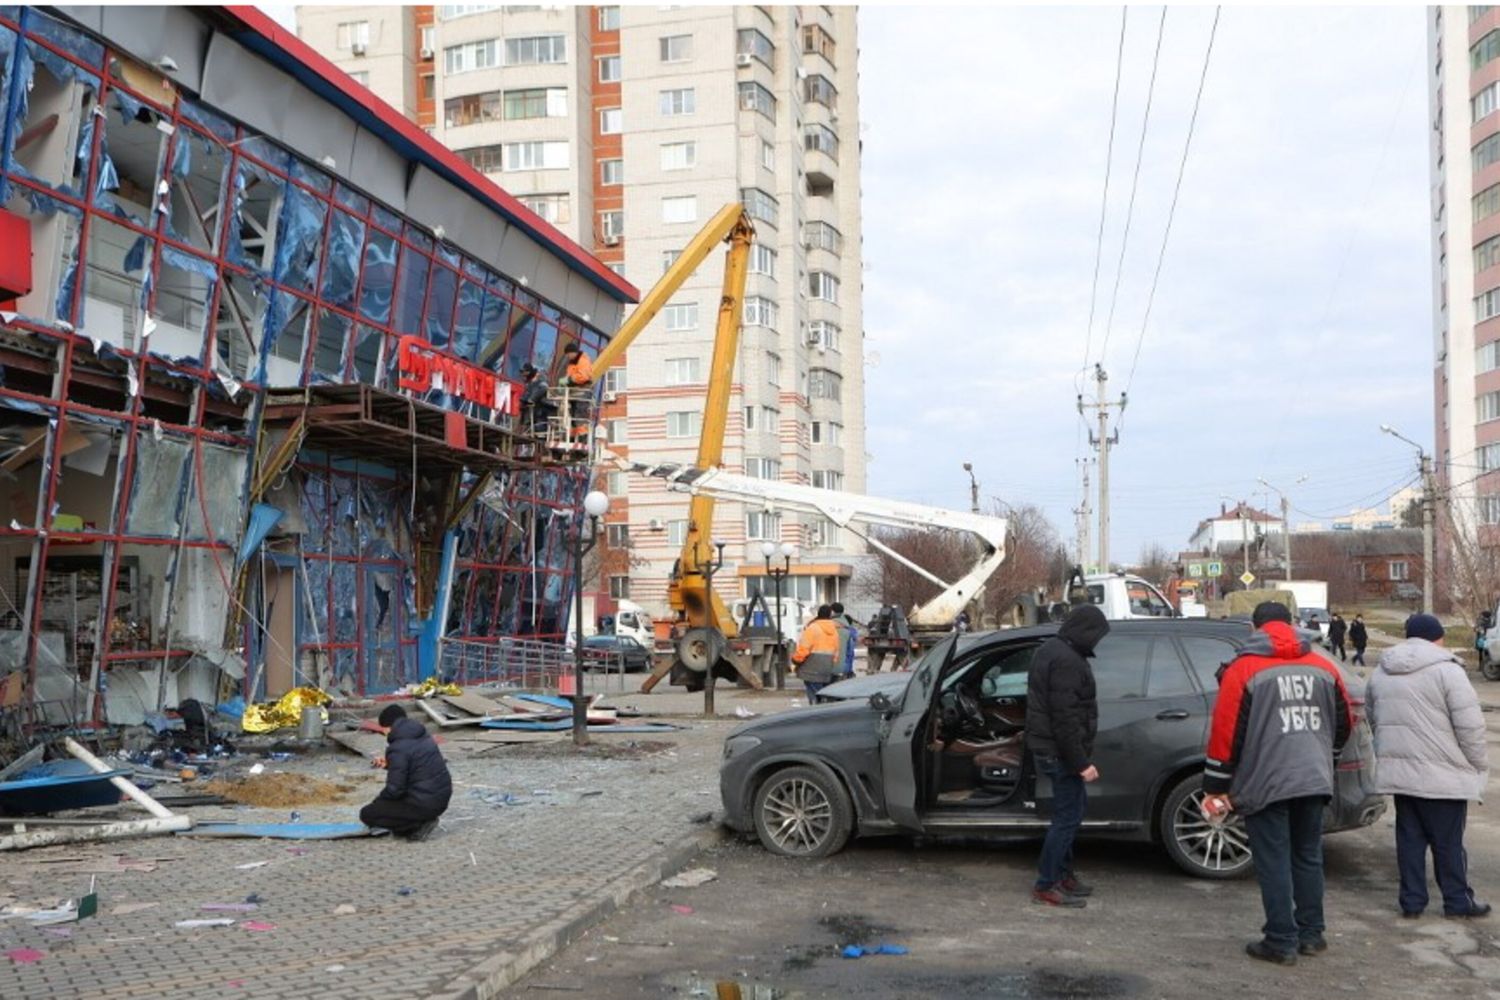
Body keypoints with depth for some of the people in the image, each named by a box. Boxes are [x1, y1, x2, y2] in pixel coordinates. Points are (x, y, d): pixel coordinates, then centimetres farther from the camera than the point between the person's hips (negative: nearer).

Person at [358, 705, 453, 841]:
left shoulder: (398, 747, -16)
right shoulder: (424, 737, 10)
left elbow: (395, 788, -16)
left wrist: (377, 801, 3)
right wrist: (388, 764, 18)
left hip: (424, 805, -9)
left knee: (367, 814, 1)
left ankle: (418, 826, -4)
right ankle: (423, 821, 11)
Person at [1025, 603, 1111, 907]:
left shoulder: (1051, 650, 13)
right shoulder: (1067, 661, -21)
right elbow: (1066, 718, -25)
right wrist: (1081, 762, -22)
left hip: (1046, 745, 11)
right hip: (1061, 752, -11)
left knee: (1072, 810, 21)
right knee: (1068, 817, -3)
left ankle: (1062, 873, 30)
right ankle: (1046, 885, 3)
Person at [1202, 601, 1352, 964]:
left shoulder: (1243, 670, -7)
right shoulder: (1323, 668, 8)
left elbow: (1226, 733, -9)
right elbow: (1343, 725, 16)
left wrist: (1215, 788, -3)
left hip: (1265, 784, -5)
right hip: (1315, 780, 5)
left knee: (1274, 863, 1)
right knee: (1308, 858, 16)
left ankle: (1282, 942, 4)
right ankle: (1311, 934, 23)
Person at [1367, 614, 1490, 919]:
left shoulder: (1381, 672, 9)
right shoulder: (1447, 670, -13)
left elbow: (1372, 716, 18)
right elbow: (1470, 725, -13)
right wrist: (1479, 764, 0)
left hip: (1397, 769, 6)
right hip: (1442, 774, -5)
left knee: (1409, 837, 11)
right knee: (1448, 842, 5)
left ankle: (1411, 900, 13)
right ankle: (1458, 900, 15)